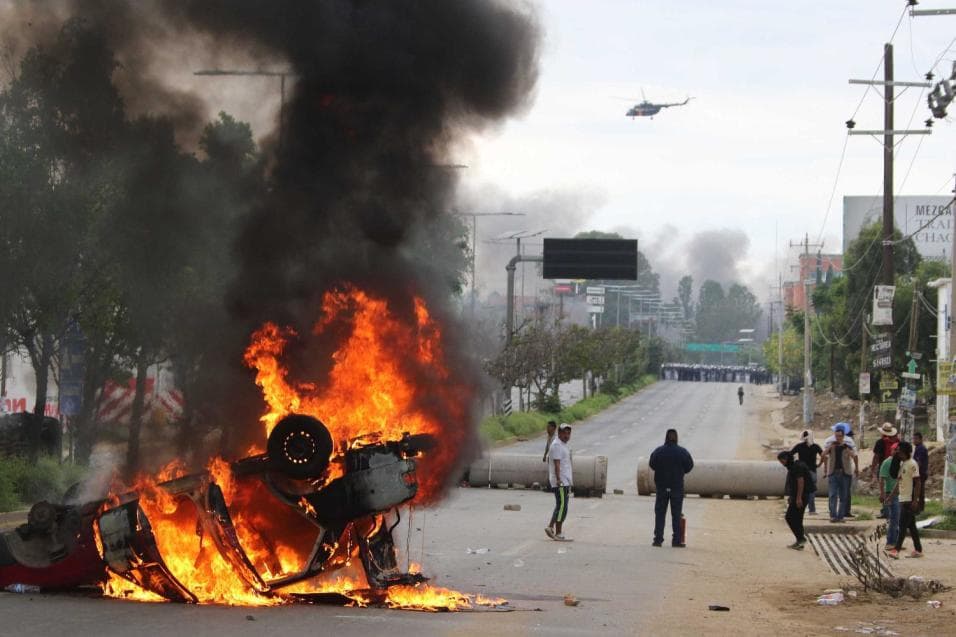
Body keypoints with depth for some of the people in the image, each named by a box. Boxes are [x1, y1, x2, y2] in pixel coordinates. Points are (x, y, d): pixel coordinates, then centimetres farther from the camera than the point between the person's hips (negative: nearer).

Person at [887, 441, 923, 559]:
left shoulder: (912, 464, -14)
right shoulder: (901, 463, 13)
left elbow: (917, 483, -16)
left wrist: (915, 500, -21)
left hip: (909, 500, -9)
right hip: (903, 499, 9)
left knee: (903, 525, -12)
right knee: (911, 525, 12)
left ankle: (896, 550, -15)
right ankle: (918, 550, 18)